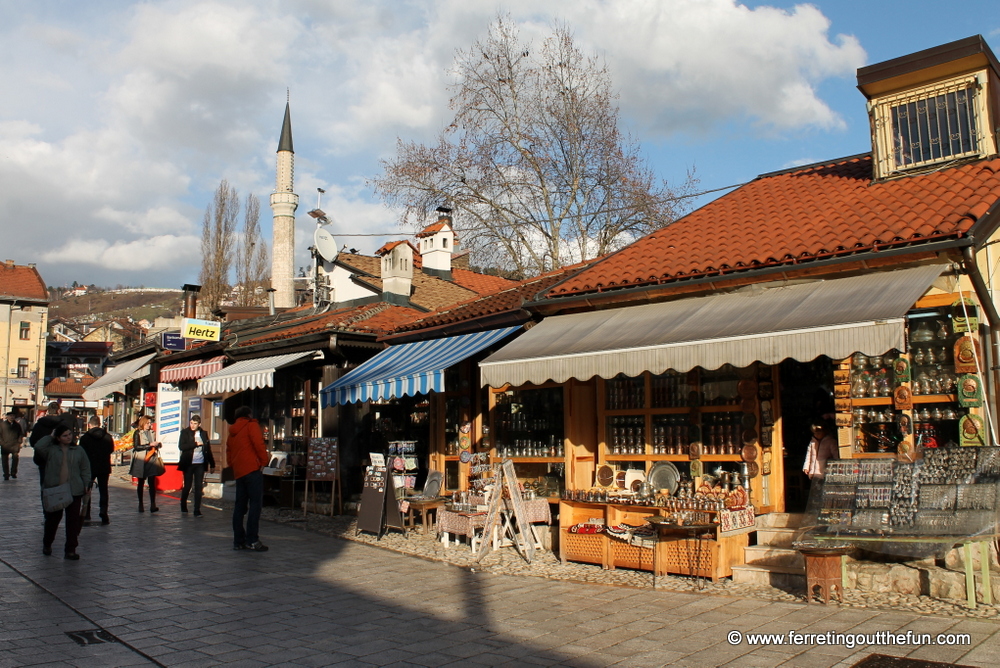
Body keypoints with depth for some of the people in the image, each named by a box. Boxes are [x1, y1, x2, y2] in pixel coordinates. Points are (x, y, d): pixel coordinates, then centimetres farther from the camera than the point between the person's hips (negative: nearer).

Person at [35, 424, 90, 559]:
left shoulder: (78, 451, 7)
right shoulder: (51, 450, 2)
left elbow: (85, 470, 11)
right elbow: (38, 446, -19)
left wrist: (86, 486, 3)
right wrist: (50, 437, -6)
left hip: (74, 491, 1)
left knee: (73, 520, -1)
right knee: (52, 519, 12)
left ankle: (71, 549, 6)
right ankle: (47, 544, 36)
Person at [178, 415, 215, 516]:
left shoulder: (204, 433, 7)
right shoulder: (185, 432, 0)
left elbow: (208, 449, 11)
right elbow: (181, 446, -13)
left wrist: (212, 464, 11)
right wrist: (196, 444, -15)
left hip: (200, 464, 2)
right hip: (188, 464, -2)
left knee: (199, 487, -1)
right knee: (187, 486, 7)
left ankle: (197, 510, 2)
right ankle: (183, 506, 30)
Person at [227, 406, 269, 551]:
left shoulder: (232, 432, 22)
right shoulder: (251, 425, 1)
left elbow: (229, 456, 22)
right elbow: (258, 444, -12)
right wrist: (264, 461, -4)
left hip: (238, 472, 8)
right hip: (252, 469, -7)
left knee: (240, 505, 10)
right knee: (255, 504, -8)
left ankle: (238, 541, 11)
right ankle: (252, 540, -14)